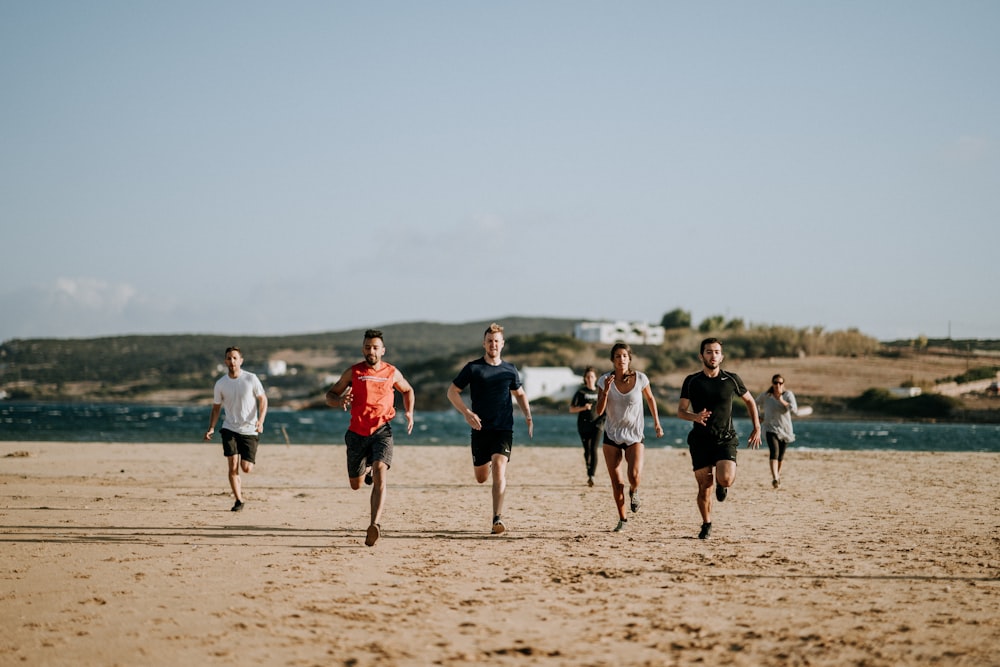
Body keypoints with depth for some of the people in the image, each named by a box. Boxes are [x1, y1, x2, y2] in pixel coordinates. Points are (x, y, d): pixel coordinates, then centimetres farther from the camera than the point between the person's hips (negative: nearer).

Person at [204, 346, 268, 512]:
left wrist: (260, 421, -17)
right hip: (230, 428, 1)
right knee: (233, 466, -11)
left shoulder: (251, 379, -7)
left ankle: (252, 457, 32)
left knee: (246, 468, -5)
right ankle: (239, 501, 1)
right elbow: (216, 407, 10)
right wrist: (211, 428, -4)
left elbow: (263, 400, -2)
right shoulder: (220, 384, 0)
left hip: (250, 429, -1)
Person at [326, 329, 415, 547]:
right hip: (357, 432, 2)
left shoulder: (392, 373, 4)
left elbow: (408, 391, 24)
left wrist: (409, 412, 6)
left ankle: (375, 525, -32)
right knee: (355, 485, 13)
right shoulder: (353, 372, 2)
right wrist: (340, 401, -16)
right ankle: (367, 469, 50)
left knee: (380, 474, -25)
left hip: (382, 431, -2)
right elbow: (330, 395, 8)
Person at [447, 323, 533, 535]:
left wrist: (528, 416, 7)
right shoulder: (473, 368, 0)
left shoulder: (509, 370, 7)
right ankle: (487, 462, 48)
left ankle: (498, 518, -22)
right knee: (481, 477, 9)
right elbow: (452, 392, 3)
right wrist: (467, 413, -12)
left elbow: (520, 394, 23)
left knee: (499, 469, -19)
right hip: (481, 429, 0)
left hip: (504, 429, 0)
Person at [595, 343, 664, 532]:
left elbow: (650, 398, 11)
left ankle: (634, 492, 15)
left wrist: (656, 422, 12)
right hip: (612, 435, 1)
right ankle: (622, 520, 19)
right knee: (616, 482, 2)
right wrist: (606, 390, -26)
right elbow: (599, 411, -13)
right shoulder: (605, 380, -9)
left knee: (635, 476, -22)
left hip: (635, 436, -1)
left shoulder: (640, 378, -9)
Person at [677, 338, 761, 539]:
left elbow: (749, 401, 17)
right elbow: (680, 411, 5)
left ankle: (722, 484, 16)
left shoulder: (732, 379, 2)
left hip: (726, 439, -1)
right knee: (704, 488, 0)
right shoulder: (691, 381, 1)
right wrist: (695, 417, -17)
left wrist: (757, 428, 12)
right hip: (701, 440, 1)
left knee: (725, 479, -22)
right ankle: (706, 524, 23)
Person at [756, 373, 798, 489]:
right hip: (771, 428, -2)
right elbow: (758, 403, 18)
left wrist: (783, 402, -25)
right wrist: (762, 415, 22)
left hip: (785, 429, 2)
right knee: (774, 452, -23)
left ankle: (778, 473, 46)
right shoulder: (765, 396, -5)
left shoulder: (788, 395, -6)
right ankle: (775, 479, -39)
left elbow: (794, 410, -18)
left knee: (781, 455, 17)